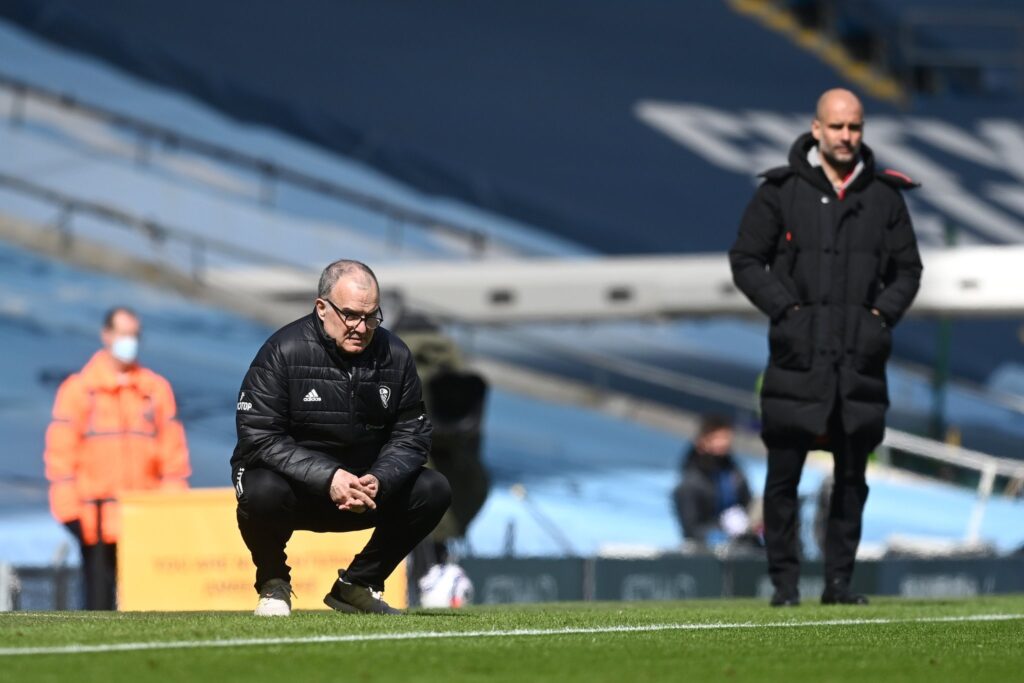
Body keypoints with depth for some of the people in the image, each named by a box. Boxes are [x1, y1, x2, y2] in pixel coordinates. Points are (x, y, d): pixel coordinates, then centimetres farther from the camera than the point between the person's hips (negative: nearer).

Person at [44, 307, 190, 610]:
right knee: (99, 595, -1)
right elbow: (60, 451, 0)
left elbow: (173, 449, 10)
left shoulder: (156, 389, 11)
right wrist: (69, 509, -7)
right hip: (96, 516, -2)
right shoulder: (79, 389, 2)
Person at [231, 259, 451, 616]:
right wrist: (328, 478, -32)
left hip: (366, 486, 4)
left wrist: (379, 480, -22)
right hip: (293, 484, -4)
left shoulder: (394, 355, -1)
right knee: (262, 492, -37)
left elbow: (412, 435, 0)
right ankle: (273, 583, -2)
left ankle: (358, 584, 5)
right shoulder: (284, 351, -15)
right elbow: (259, 437, -21)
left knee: (433, 490, -15)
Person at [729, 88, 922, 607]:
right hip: (797, 354, -2)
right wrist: (786, 307, -6)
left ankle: (839, 579, 12)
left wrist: (883, 313, 1)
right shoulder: (780, 191, 3)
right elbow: (746, 258, 4)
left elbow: (908, 268, 17)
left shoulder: (885, 196, 11)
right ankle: (784, 579, 3)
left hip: (861, 356, 3)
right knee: (784, 473, -4)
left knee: (852, 475, 5)